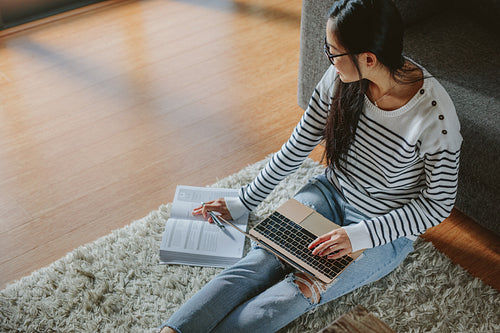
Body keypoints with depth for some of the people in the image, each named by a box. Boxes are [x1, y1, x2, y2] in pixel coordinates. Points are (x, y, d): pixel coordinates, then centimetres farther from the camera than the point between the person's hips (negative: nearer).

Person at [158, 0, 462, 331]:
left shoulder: (435, 115, -28)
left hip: (386, 230, -4)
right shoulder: (342, 76, -13)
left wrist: (360, 235, -25)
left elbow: (438, 204, -16)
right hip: (331, 192, 4)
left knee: (295, 293, -23)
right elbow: (299, 145, -1)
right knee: (258, 263, -19)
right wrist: (244, 202, 4)